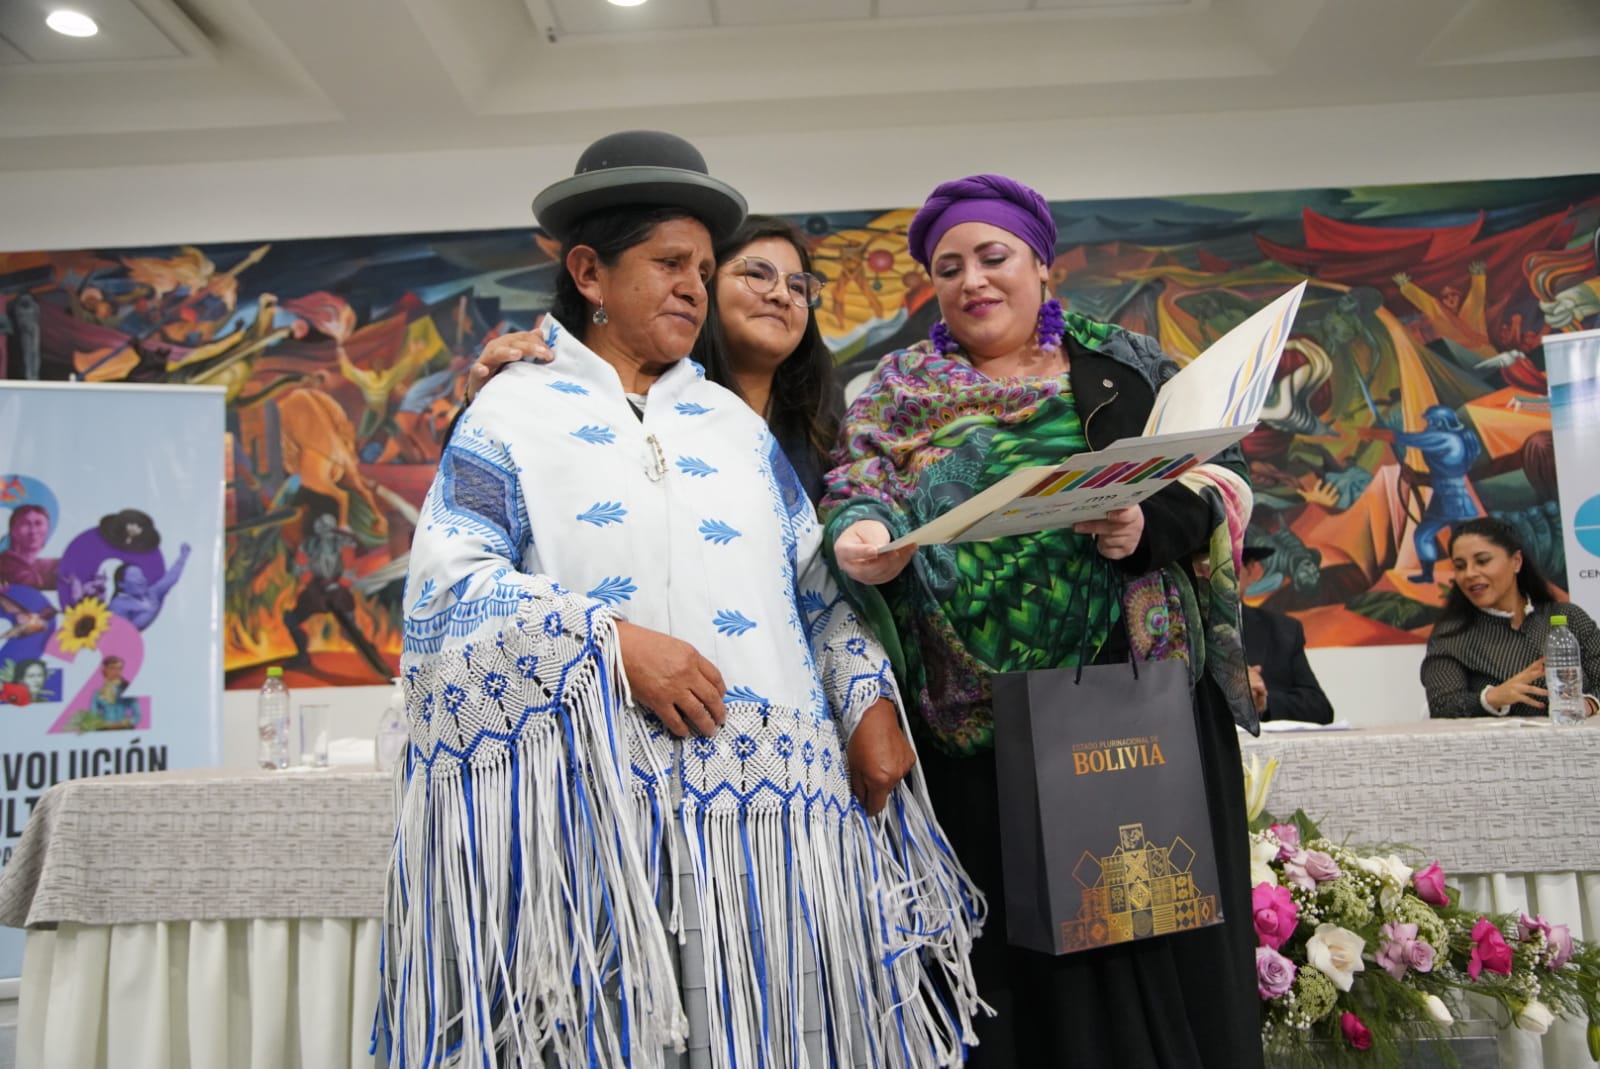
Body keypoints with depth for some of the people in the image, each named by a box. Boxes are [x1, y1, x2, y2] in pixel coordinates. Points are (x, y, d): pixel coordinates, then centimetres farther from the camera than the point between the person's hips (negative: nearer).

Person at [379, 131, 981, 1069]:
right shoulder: (516, 410, 5)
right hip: (595, 800, -4)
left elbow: (820, 581, 16)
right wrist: (610, 640, -18)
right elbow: (447, 584, -6)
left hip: (766, 786, 4)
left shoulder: (736, 421, 19)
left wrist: (870, 703, 1)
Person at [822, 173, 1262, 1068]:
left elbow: (1219, 489, 4)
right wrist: (862, 539, -23)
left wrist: (1149, 524, -17)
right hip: (985, 716, 0)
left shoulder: (1130, 367, 11)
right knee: (1024, 950, 4)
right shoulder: (901, 390, 12)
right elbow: (861, 490, -1)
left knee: (1160, 933, 4)